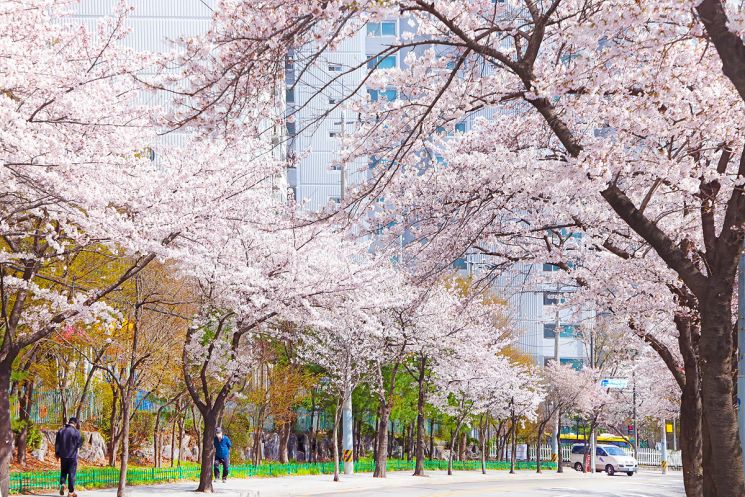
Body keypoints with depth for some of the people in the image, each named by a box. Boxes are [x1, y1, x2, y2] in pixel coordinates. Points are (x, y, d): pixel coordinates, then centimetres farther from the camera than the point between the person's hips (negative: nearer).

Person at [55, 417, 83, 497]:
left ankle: (62, 484, -6)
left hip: (63, 455, 4)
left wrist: (57, 454, 16)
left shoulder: (61, 431, 3)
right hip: (72, 456, -4)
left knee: (63, 472, 18)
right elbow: (80, 444, -7)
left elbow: (57, 443, 7)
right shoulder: (76, 432, -12)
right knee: (72, 473, 3)